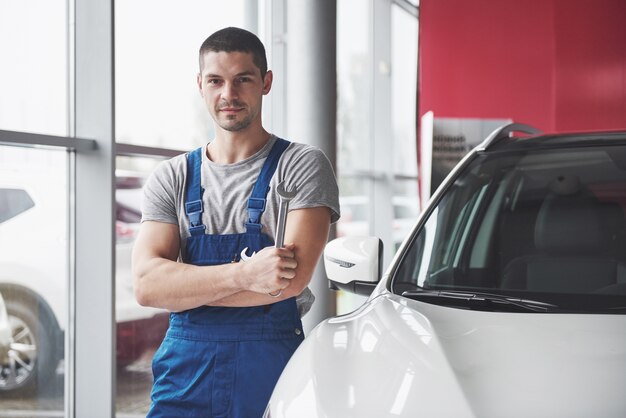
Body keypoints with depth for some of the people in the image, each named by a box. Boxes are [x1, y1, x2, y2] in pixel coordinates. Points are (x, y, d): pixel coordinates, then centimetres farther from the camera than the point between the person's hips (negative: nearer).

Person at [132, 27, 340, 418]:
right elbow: (146, 284, -5)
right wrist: (242, 274, -20)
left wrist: (183, 287, -7)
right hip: (184, 371, 3)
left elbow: (294, 276, -14)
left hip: (273, 370, -2)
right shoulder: (171, 178, 8)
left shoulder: (303, 165, -1)